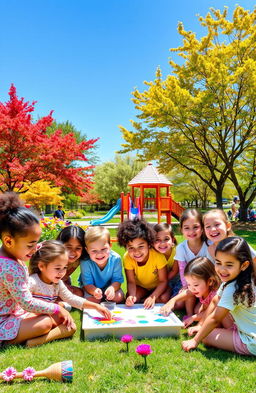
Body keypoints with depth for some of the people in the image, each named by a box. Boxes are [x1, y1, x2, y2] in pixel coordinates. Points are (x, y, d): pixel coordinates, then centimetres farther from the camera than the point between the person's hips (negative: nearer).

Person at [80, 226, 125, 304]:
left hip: (109, 286, 1)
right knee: (91, 300, -28)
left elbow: (117, 280, -17)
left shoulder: (115, 259, -24)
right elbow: (87, 284, -22)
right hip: (92, 288, -1)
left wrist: (112, 288, -41)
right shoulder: (85, 262, -28)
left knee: (119, 297, -22)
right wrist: (94, 291, -46)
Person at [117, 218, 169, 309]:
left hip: (157, 286, -1)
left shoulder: (158, 256, -33)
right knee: (130, 300, -26)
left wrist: (152, 297, -36)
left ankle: (141, 301, -6)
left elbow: (163, 281, -23)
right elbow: (131, 282, -18)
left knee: (164, 298, -30)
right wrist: (132, 296, -38)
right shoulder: (127, 258, -26)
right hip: (140, 286, 1)